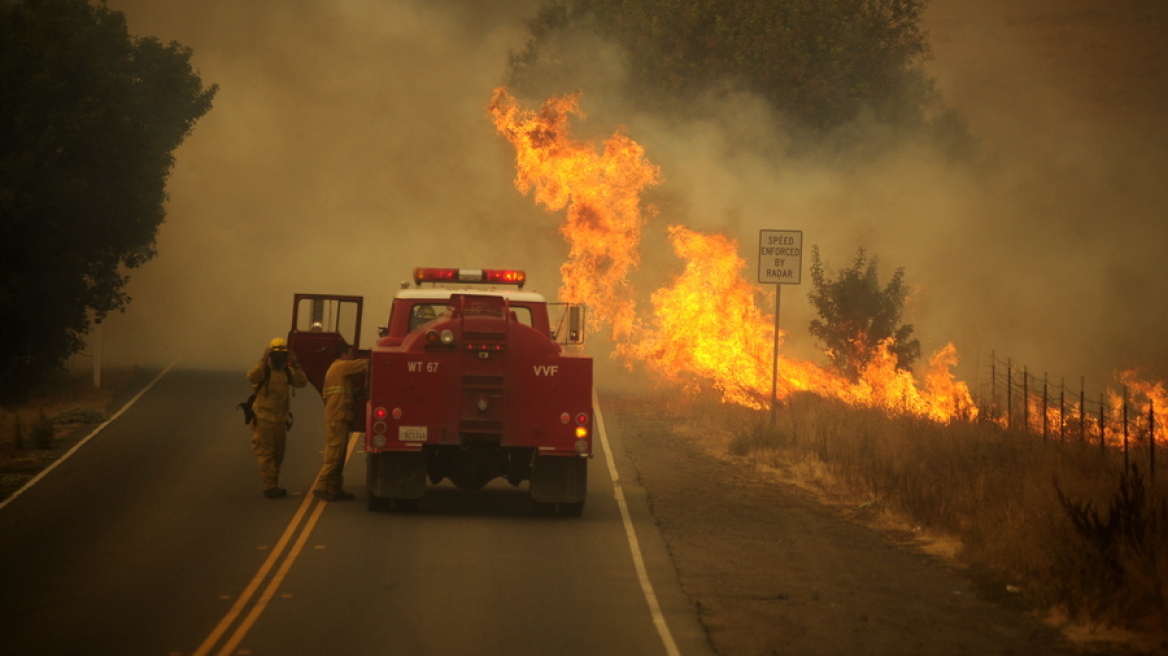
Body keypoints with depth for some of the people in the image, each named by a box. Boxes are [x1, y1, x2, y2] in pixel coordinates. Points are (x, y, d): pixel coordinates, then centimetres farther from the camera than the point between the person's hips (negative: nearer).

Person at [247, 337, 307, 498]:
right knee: (266, 454, -7)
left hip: (281, 419, 7)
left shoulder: (287, 371, 9)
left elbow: (302, 382, -3)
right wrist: (263, 360, -34)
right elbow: (251, 377, -30)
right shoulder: (264, 369, -9)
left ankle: (273, 486, 23)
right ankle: (269, 487, -8)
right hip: (264, 418, -7)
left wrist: (295, 365, -15)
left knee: (278, 454, 13)